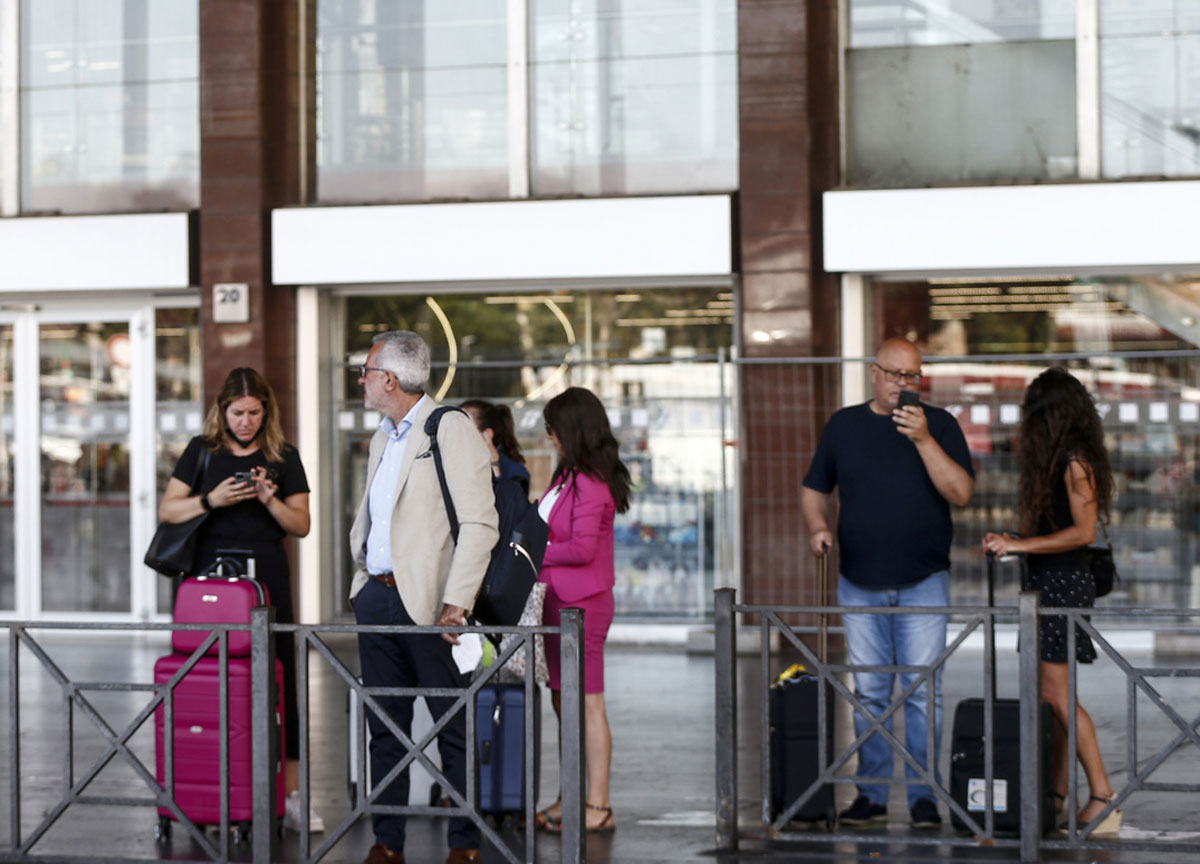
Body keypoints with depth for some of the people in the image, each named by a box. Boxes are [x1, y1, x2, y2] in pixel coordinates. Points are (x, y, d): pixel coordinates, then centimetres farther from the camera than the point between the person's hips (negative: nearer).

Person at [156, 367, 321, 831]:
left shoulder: (283, 457, 8)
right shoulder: (202, 451, 8)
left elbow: (302, 525, 7)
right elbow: (167, 510, 5)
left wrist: (270, 500, -11)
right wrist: (210, 501, -12)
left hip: (267, 577, 0)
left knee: (280, 682, -4)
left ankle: (289, 795, -2)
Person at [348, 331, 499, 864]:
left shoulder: (451, 430, -8)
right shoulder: (382, 438, 18)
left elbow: (479, 524, -15)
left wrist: (456, 603, -21)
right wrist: (360, 581, 15)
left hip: (428, 601, -8)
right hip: (376, 596, 8)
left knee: (455, 729, -1)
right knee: (385, 726, 9)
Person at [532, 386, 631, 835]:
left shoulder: (591, 483, -17)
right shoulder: (567, 476, 13)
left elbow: (582, 548, -21)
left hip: (581, 604, -10)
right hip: (558, 601, 10)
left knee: (587, 704, -4)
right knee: (563, 701, 14)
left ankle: (598, 807, 1)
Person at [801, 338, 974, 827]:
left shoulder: (939, 424, 2)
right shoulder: (844, 425, 10)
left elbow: (961, 494, -9)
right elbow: (814, 489, 17)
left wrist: (924, 439, -18)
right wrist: (817, 527, -4)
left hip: (923, 584, -2)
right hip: (859, 584, 2)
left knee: (923, 690, -5)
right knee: (868, 692, 5)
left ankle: (924, 796, 0)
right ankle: (871, 795, 12)